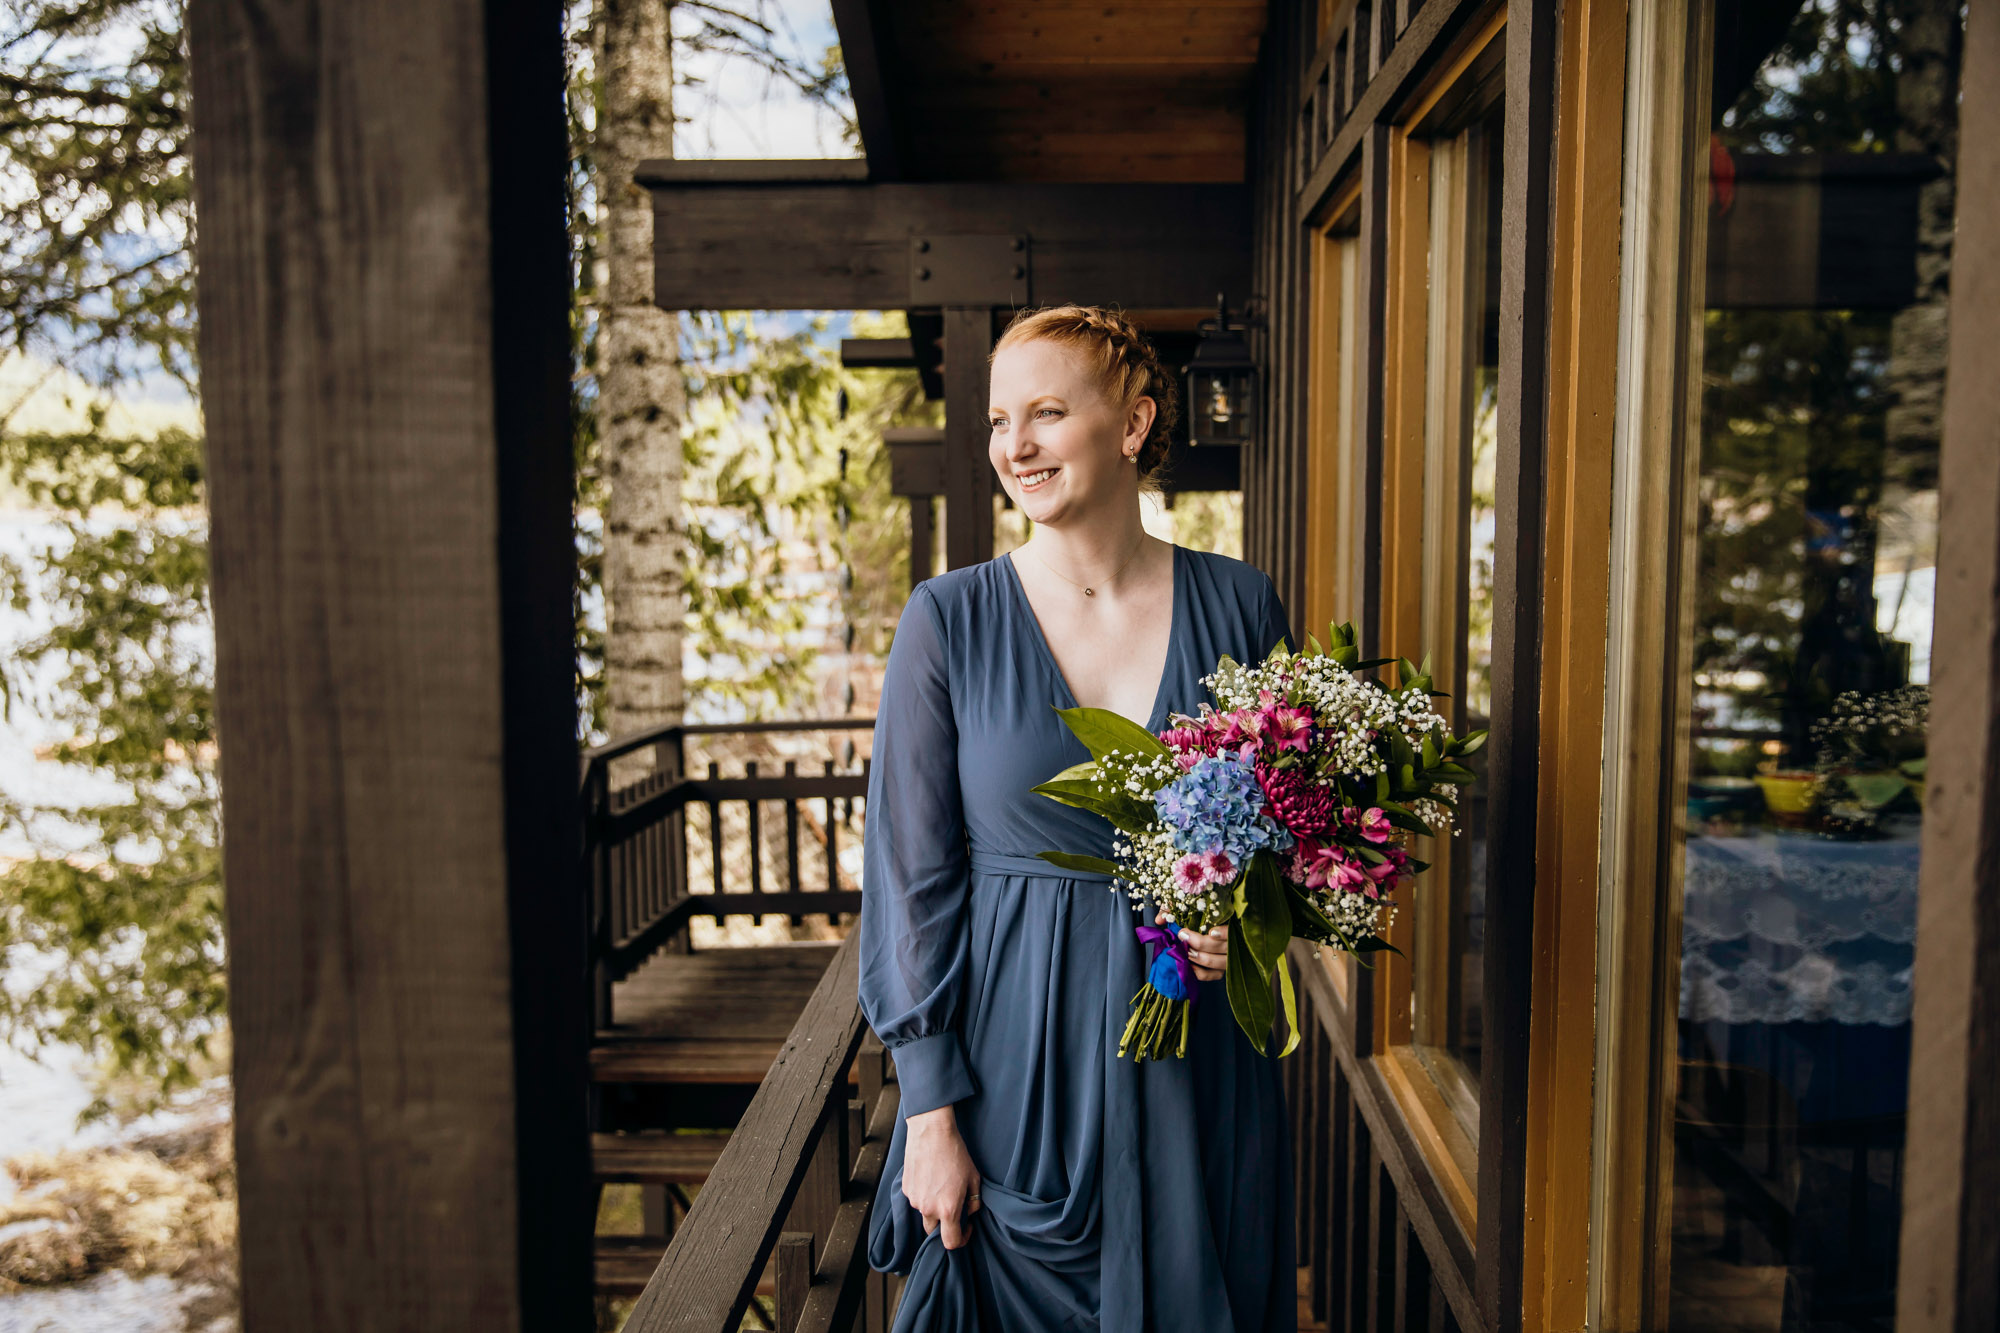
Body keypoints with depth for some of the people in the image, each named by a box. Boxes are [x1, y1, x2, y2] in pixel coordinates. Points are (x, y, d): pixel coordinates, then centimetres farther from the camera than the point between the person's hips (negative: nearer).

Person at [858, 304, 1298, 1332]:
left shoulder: (1237, 606, -2)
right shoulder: (949, 620, -6)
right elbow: (910, 877, -5)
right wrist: (930, 1112, -8)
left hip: (1198, 1065, 2)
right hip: (1014, 1065, -1)